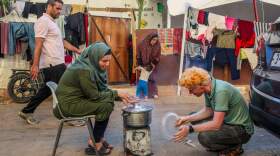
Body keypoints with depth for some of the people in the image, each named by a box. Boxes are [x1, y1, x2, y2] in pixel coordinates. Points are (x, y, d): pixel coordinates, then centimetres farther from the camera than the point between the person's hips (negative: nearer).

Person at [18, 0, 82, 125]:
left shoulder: (51, 22, 21)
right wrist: (35, 65, -22)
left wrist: (77, 51, 19)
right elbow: (38, 44, -18)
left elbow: (62, 42, 24)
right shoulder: (43, 21, -10)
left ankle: (26, 112, 25)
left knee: (47, 90, 16)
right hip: (53, 64, -10)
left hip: (55, 64, 10)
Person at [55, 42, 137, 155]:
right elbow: (95, 96, -21)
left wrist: (120, 96, -7)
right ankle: (95, 143, 1)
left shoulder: (93, 66, 3)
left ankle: (98, 138, 12)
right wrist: (116, 94, -13)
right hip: (69, 104, -9)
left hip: (78, 98, 9)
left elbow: (103, 89, 6)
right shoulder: (85, 70, -25)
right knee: (106, 106, -16)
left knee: (109, 101, 3)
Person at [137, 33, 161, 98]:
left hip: (152, 66, 1)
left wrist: (154, 63, -12)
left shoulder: (158, 46, -10)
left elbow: (158, 56, -1)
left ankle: (154, 93, 7)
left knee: (152, 79, -1)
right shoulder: (143, 44, -14)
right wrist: (139, 65, -9)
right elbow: (138, 55, -7)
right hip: (143, 65, -1)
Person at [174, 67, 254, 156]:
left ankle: (234, 147, -1)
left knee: (204, 137, -28)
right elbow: (208, 110, 10)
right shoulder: (208, 88, -5)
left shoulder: (221, 91, -30)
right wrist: (187, 118, -1)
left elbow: (216, 124, -31)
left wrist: (190, 129, -27)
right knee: (194, 118, 7)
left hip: (242, 129, -9)